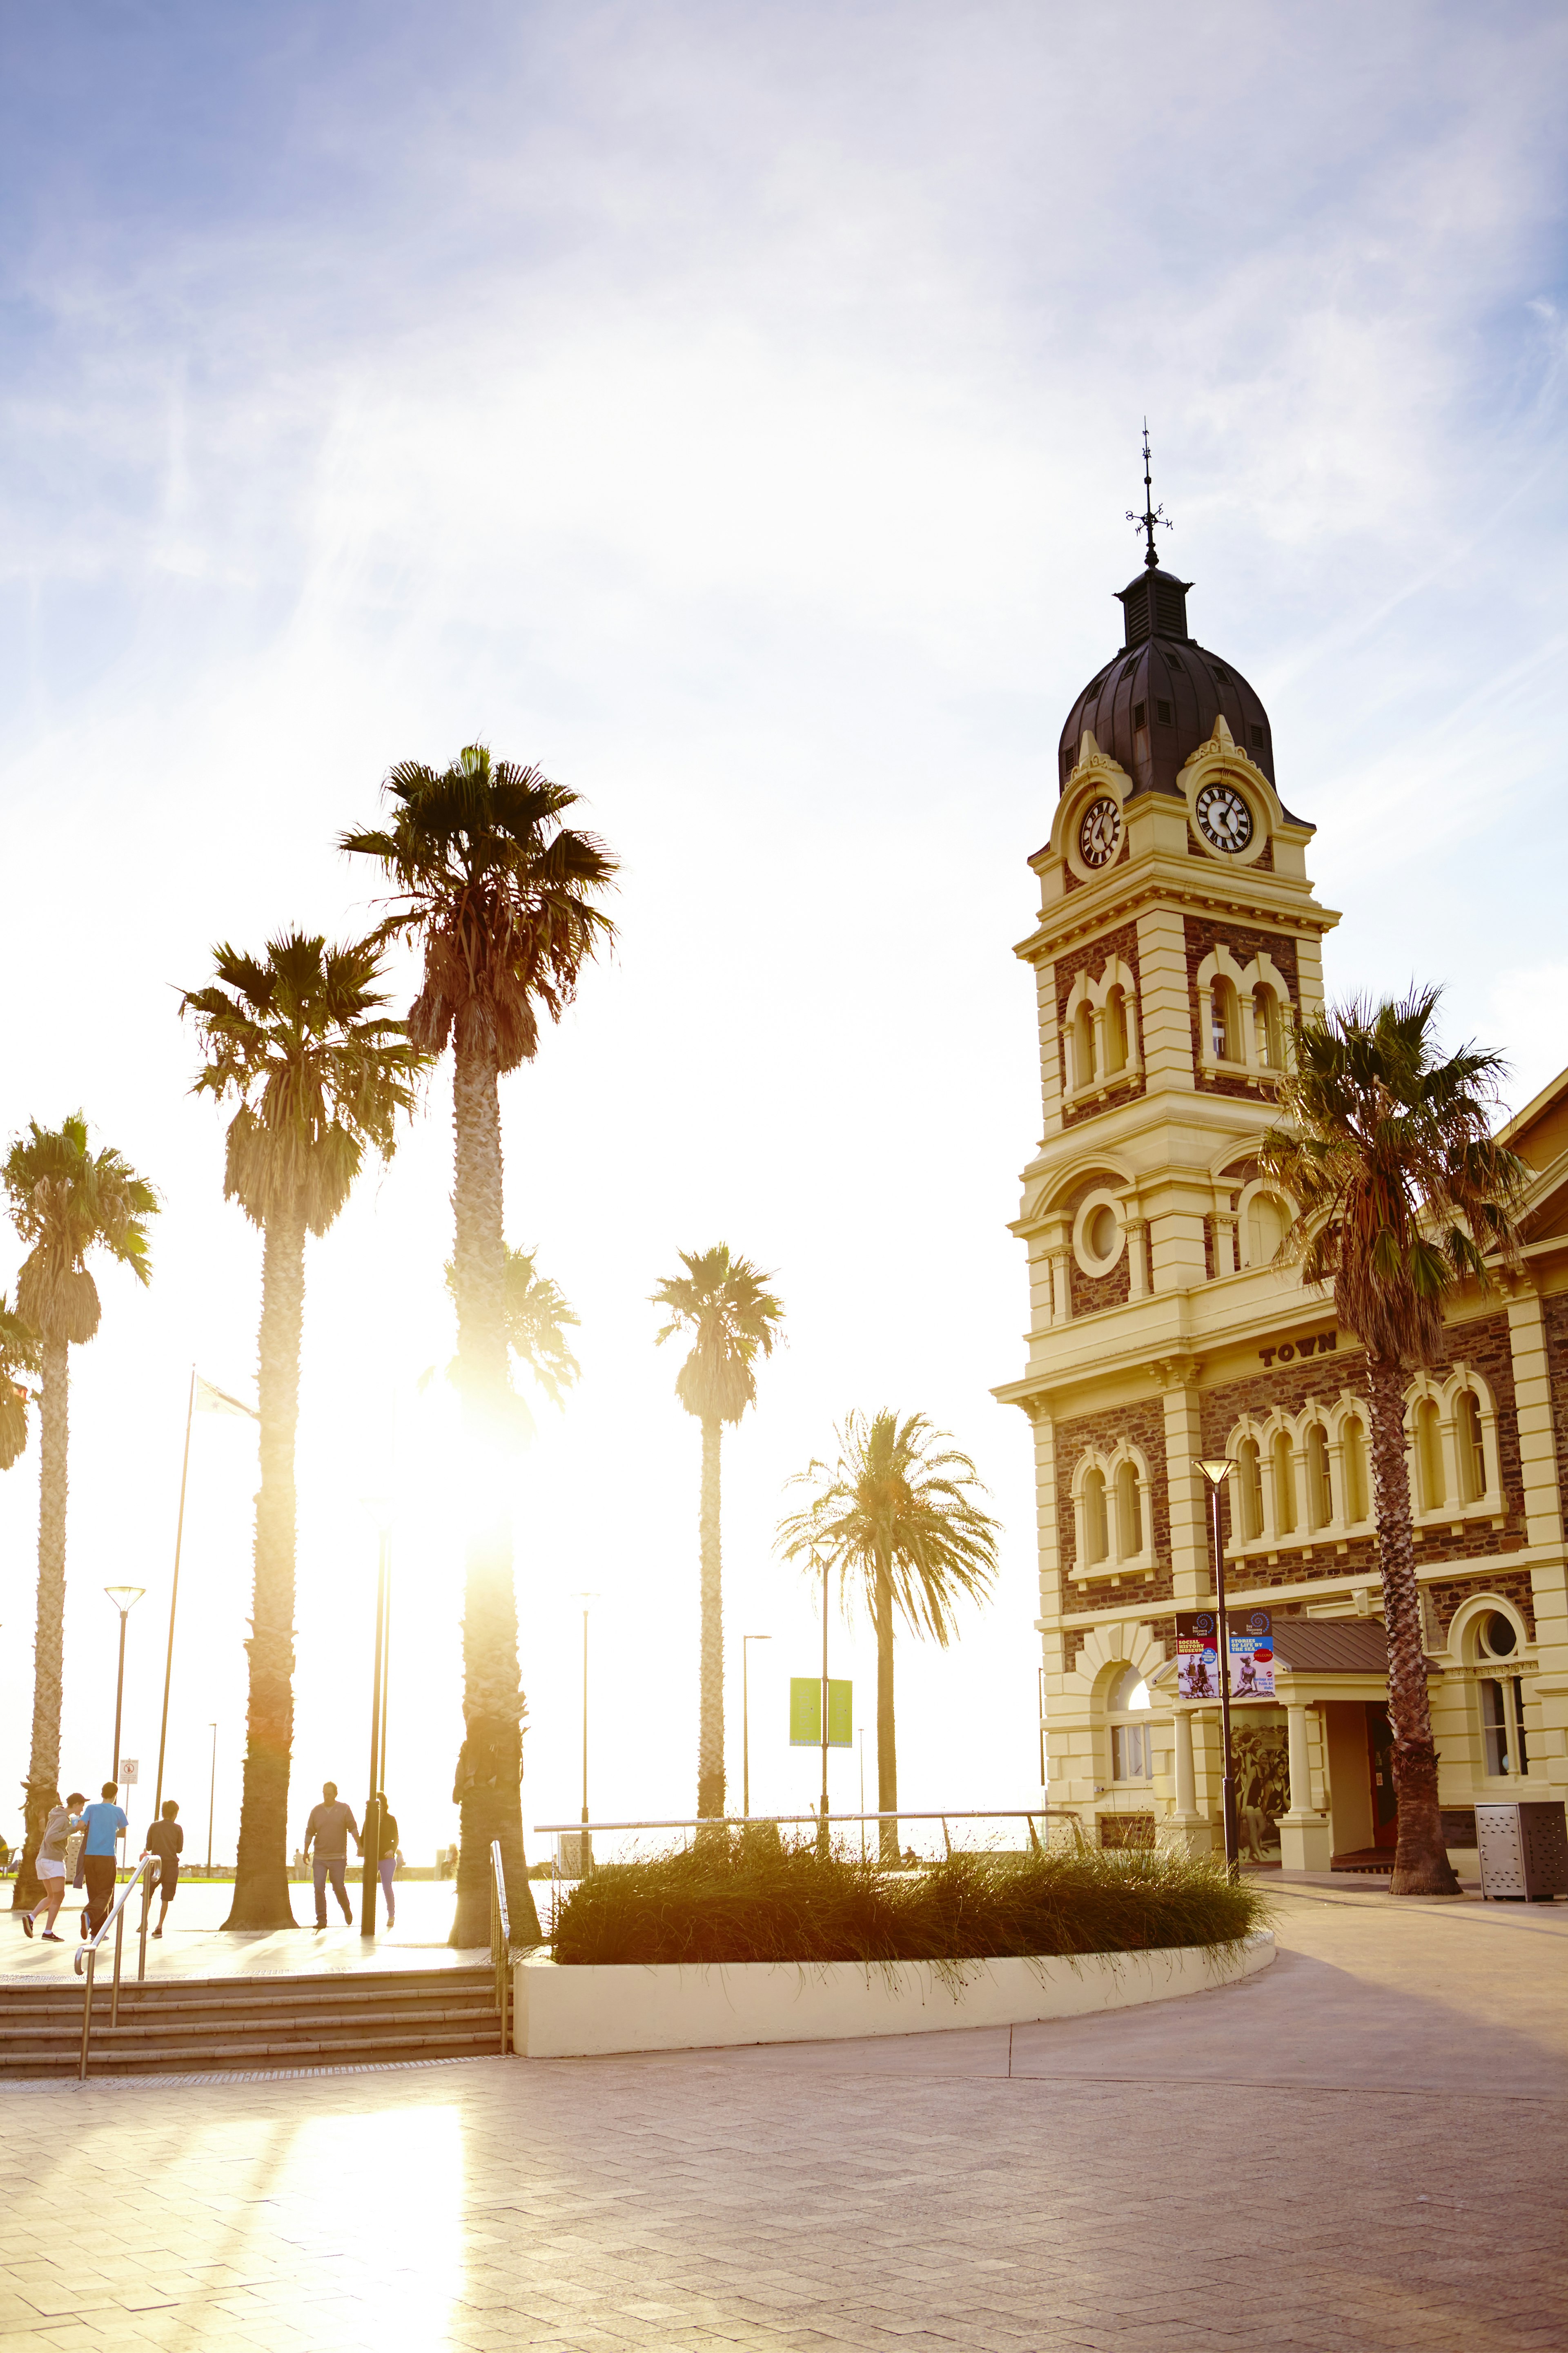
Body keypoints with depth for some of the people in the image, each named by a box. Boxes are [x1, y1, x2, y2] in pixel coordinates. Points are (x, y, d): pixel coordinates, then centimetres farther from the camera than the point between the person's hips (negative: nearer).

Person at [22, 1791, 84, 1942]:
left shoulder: (61, 1815, 16)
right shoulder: (62, 1819, -13)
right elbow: (50, 1838, -25)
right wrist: (71, 1830, -23)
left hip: (43, 1860, 10)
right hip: (53, 1860, -10)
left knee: (52, 1897, 14)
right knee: (59, 1896, -6)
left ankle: (31, 1918, -2)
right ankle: (48, 1932, -10)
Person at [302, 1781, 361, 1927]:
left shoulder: (345, 1810, -1)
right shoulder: (316, 1811, 5)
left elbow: (353, 1828, -5)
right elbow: (310, 1832, 11)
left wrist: (360, 1846, -13)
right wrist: (306, 1852, 10)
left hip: (338, 1858, -2)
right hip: (319, 1858, 2)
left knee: (339, 1888, 1)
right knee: (319, 1887, -8)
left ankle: (347, 1910, 29)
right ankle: (321, 1920, -2)